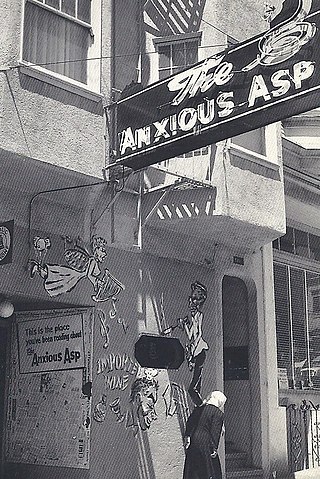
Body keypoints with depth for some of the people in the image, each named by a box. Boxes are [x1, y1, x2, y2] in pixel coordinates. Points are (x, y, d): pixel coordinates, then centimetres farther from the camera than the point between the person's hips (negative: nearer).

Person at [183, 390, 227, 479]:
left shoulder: (198, 409, 14)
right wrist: (214, 448, -8)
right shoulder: (218, 413, -5)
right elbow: (215, 432, -10)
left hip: (192, 445, 6)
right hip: (205, 446, -6)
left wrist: (187, 437, 6)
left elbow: (189, 423, 9)